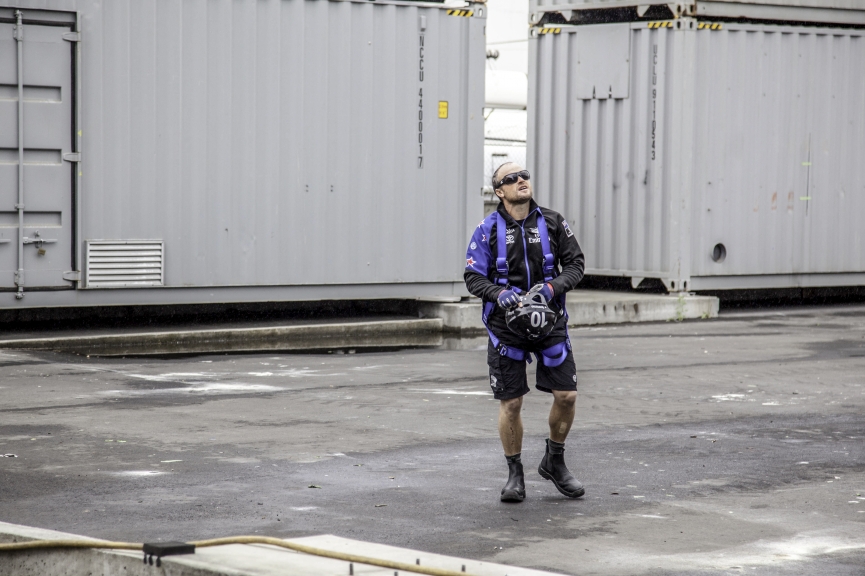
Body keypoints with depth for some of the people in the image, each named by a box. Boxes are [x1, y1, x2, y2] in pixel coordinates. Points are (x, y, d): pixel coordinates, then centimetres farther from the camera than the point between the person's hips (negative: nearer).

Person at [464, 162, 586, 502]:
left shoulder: (552, 223, 2)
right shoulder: (488, 230, -3)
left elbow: (576, 264, 4)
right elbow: (473, 277, -3)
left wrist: (552, 287, -15)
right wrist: (499, 293, -23)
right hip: (506, 325, -2)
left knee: (566, 395, -1)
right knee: (511, 403, 1)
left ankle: (554, 462, 22)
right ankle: (515, 475, 16)